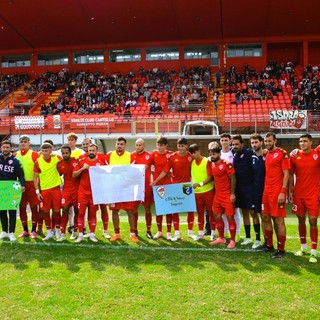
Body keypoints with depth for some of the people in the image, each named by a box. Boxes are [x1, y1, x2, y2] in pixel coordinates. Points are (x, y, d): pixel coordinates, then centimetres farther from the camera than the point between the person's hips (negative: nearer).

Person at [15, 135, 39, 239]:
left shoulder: (34, 154, -5)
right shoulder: (16, 155, 9)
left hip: (32, 183, -4)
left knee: (33, 207, 1)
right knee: (22, 207, 8)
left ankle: (34, 231, 10)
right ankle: (25, 230, 20)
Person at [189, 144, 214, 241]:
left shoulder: (207, 161, -8)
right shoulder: (192, 162, 7)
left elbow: (210, 177, -11)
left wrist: (201, 184, -22)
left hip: (208, 191, -5)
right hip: (197, 192, 5)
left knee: (211, 212, 3)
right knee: (200, 213, 11)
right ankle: (201, 233, 19)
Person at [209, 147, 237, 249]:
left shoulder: (226, 164, -15)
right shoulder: (212, 166, 8)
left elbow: (233, 179, -14)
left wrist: (232, 194, -17)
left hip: (227, 195, -8)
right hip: (217, 194, 8)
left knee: (230, 217, -2)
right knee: (217, 216, 12)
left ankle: (232, 241, 7)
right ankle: (221, 238, 27)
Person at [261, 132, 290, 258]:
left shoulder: (282, 153, -8)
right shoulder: (267, 155, 14)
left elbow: (286, 174, -12)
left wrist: (283, 192, -19)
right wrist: (264, 190, 12)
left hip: (278, 192, -8)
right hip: (266, 191, 8)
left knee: (278, 220, -4)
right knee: (266, 218, 12)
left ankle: (281, 250, 4)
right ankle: (269, 245, 24)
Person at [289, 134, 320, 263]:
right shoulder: (294, 156, 1)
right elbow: (291, 174, 7)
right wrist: (290, 191, 2)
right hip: (298, 194, 2)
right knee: (301, 220, 11)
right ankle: (303, 247, 27)